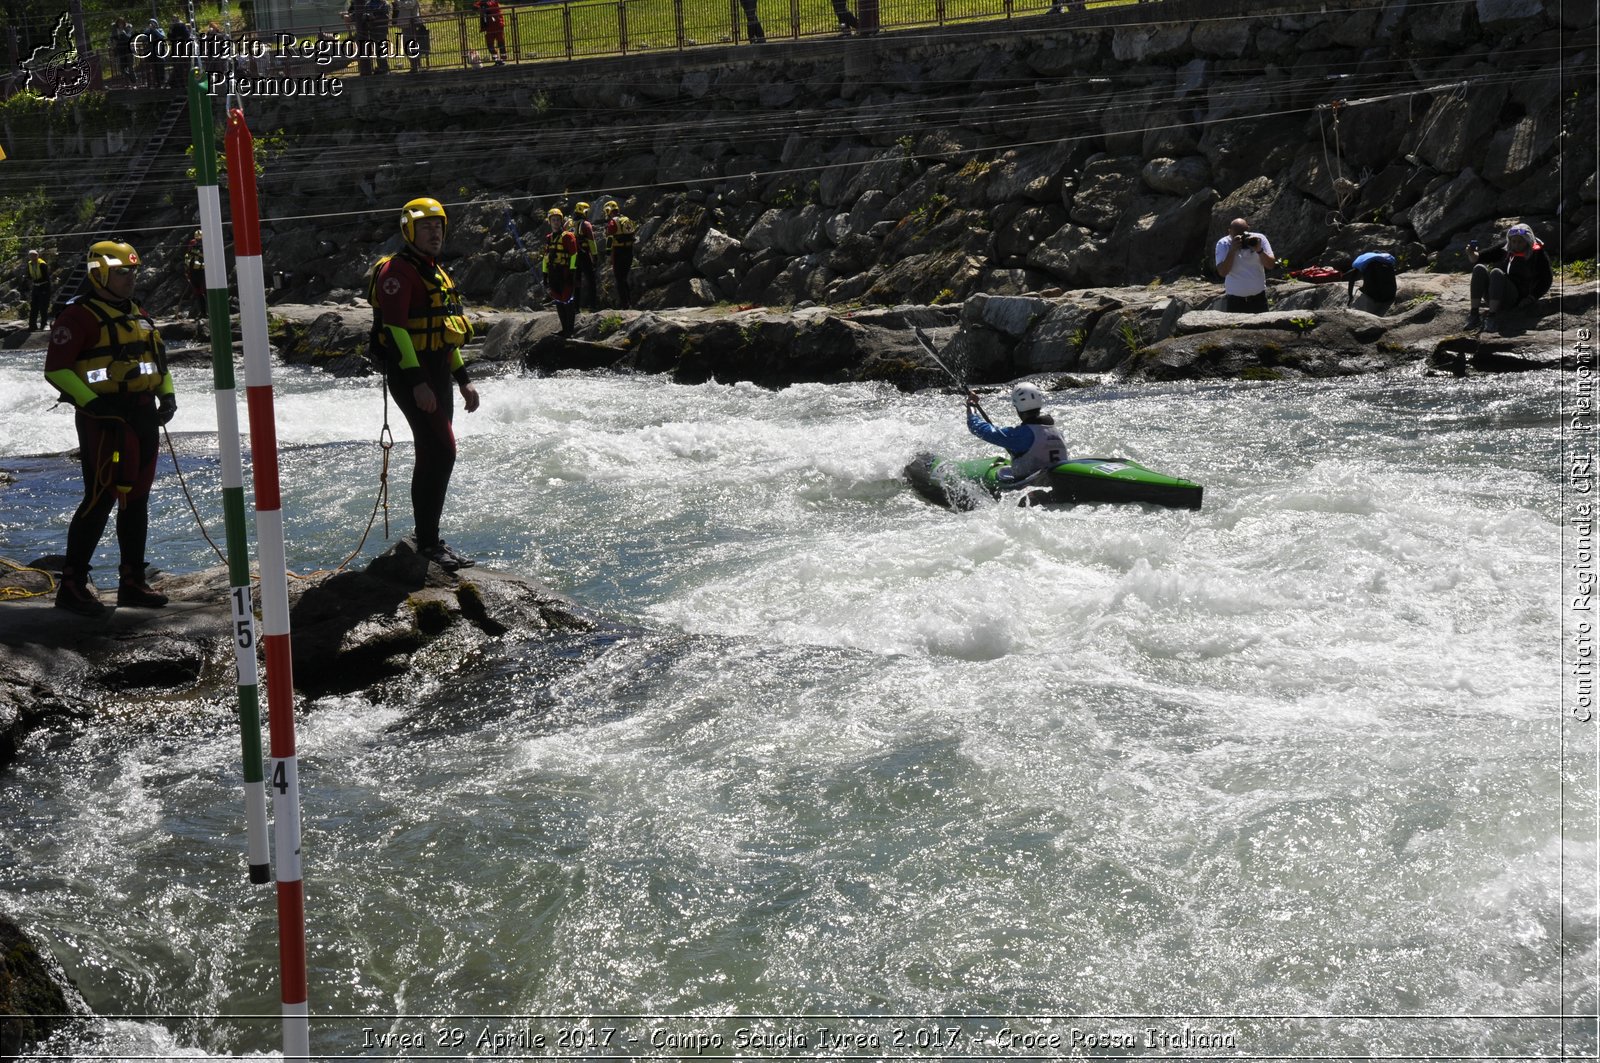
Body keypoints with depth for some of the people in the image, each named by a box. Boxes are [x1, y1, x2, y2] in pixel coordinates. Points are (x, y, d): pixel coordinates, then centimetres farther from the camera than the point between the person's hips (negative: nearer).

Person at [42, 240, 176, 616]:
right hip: (105, 419, -8)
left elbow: (158, 357, 26)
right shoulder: (80, 316, -8)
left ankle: (132, 582, 19)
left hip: (144, 416, 8)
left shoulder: (138, 314, 17)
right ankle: (72, 585, -1)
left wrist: (167, 396, 10)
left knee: (136, 499, 11)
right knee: (101, 499, -9)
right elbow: (56, 368, -13)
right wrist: (91, 402, -20)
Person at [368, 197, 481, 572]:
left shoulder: (436, 273, 20)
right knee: (441, 451, -17)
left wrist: (464, 379, 21)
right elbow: (395, 328, -19)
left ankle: (426, 538, 20)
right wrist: (416, 381, -26)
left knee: (433, 456, 12)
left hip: (437, 375, 10)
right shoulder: (398, 271, -10)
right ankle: (429, 542, -13)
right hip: (411, 375, -10)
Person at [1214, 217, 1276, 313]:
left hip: (1258, 298, 1)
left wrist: (1259, 250, -27)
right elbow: (1222, 272, -17)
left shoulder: (1259, 239, -4)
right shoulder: (1223, 244, -7)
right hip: (1235, 299, -1)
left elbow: (1271, 265, -11)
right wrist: (1232, 250, -27)